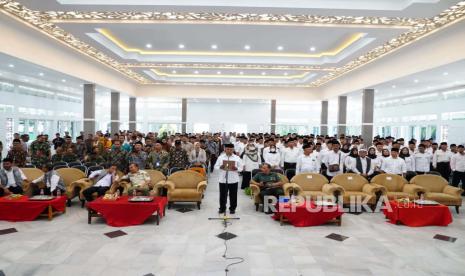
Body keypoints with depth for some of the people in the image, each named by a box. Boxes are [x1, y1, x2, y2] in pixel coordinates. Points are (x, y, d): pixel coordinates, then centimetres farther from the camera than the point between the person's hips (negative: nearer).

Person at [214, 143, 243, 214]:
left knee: (233, 195, 8)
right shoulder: (220, 157, 4)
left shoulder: (237, 158, 3)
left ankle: (232, 208, 22)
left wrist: (236, 168, -19)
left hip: (233, 180, 0)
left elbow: (241, 168, 2)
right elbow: (216, 167, 3)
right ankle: (222, 208, 21)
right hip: (223, 179, 0)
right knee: (223, 194, 7)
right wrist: (220, 167, -18)